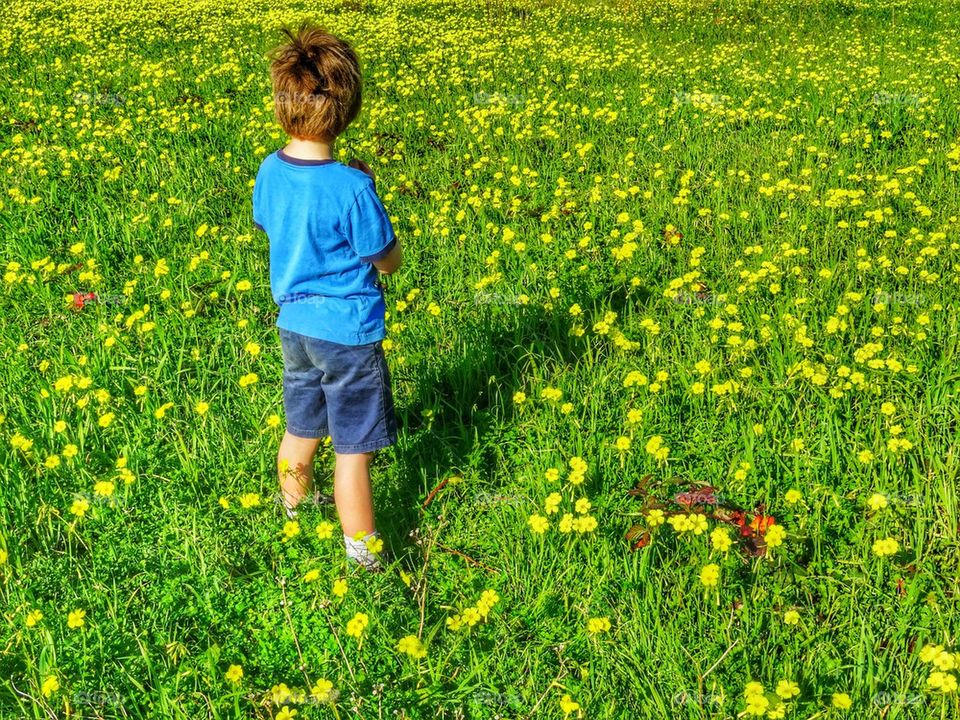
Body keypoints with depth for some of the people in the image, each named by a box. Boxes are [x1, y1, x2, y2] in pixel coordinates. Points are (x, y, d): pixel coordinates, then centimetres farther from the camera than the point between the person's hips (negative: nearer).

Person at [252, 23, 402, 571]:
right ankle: (363, 553, 19)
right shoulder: (352, 188, -26)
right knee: (353, 450, 7)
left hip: (294, 325, 6)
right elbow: (389, 262, -15)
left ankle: (294, 503, 48)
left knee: (301, 430, 26)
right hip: (349, 334, -6)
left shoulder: (270, 172, -7)